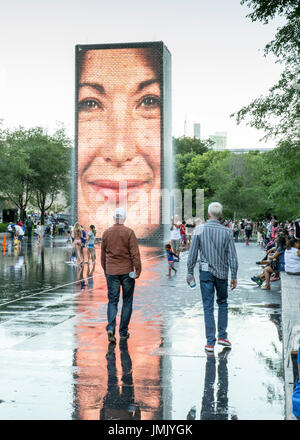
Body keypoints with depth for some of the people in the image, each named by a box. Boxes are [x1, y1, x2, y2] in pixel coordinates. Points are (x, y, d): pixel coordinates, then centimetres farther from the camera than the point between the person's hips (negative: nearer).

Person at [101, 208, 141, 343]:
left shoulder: (106, 233, 4)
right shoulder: (129, 232, -7)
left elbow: (103, 254, 12)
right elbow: (135, 253, -10)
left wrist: (105, 270, 23)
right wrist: (138, 270, -4)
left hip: (111, 272, 2)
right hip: (127, 271, -2)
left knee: (112, 300, 6)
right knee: (127, 301, 9)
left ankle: (111, 327, -14)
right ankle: (123, 332, 12)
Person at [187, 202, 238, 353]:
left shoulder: (200, 230, -5)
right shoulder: (226, 231, -4)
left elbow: (192, 253, -4)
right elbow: (232, 256, -2)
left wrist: (190, 273, 5)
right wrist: (234, 276, 5)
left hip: (206, 272, -1)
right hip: (222, 272, 1)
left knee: (208, 306, 2)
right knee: (222, 303, 19)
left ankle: (210, 342, 3)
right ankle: (222, 335, 18)